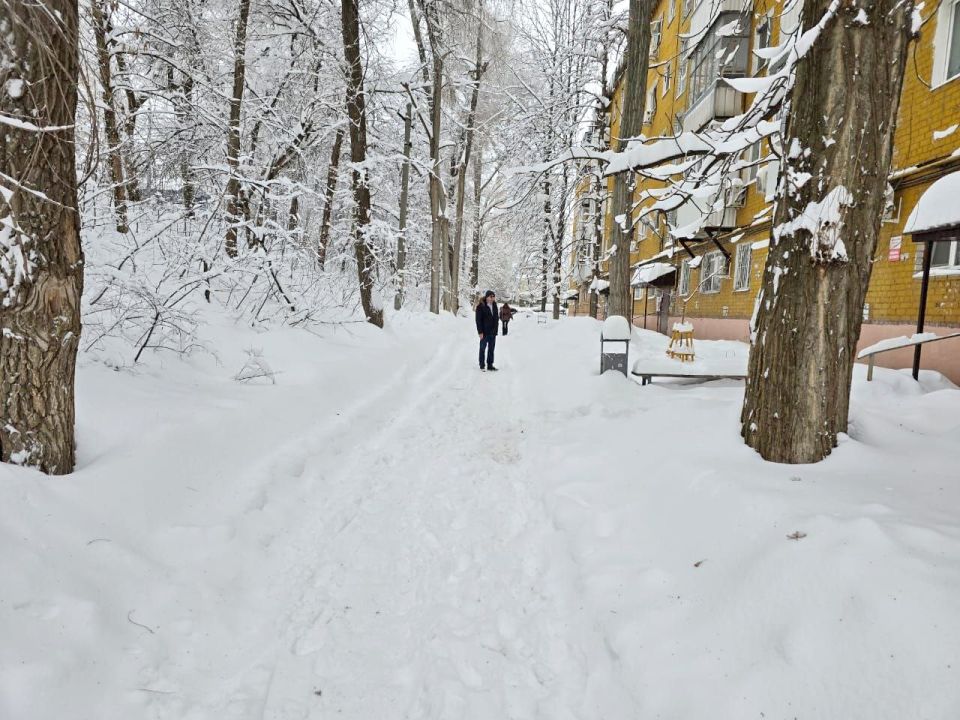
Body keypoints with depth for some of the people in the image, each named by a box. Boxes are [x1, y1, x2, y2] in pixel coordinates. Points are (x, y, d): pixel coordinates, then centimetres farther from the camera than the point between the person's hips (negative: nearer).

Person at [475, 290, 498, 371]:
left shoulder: (494, 306, 9)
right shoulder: (481, 306, -10)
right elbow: (478, 320, -12)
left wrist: (496, 330, 9)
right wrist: (480, 332, -16)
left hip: (493, 332, 6)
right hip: (484, 332, -6)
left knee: (491, 349, 10)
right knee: (483, 348, 4)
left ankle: (490, 365, 17)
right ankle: (482, 366, 11)